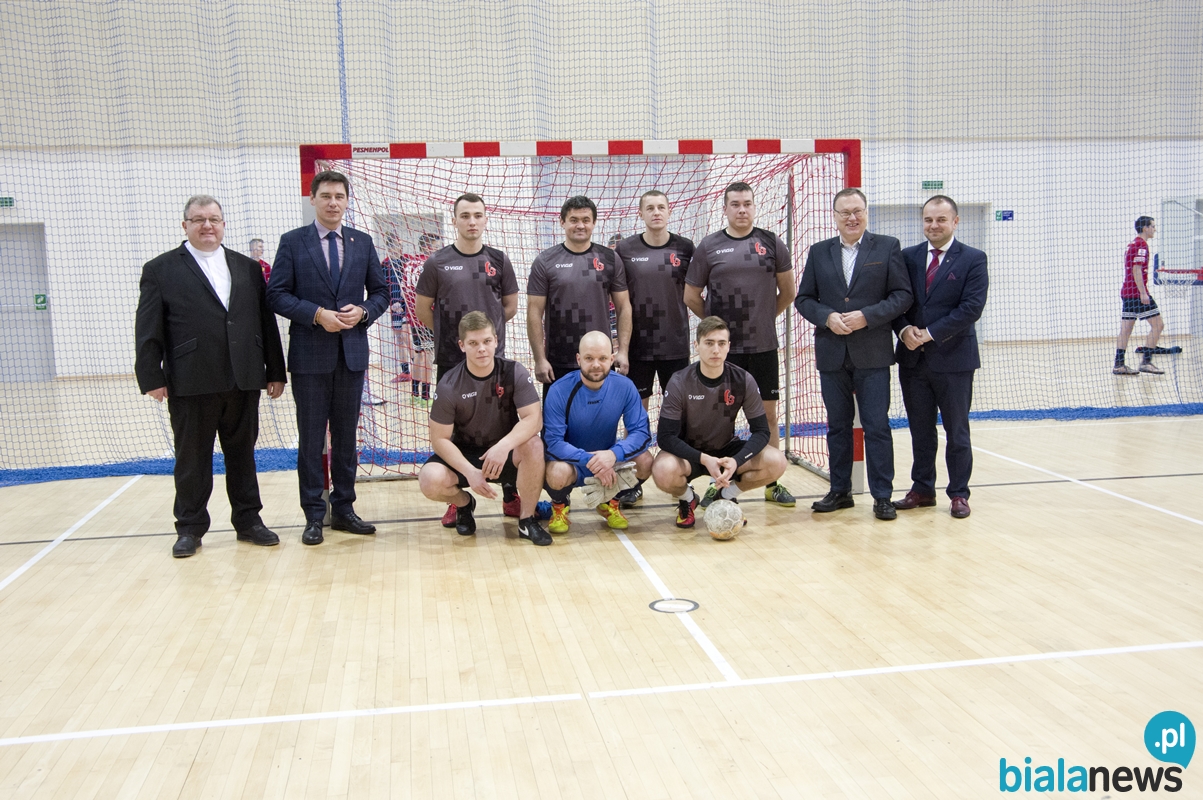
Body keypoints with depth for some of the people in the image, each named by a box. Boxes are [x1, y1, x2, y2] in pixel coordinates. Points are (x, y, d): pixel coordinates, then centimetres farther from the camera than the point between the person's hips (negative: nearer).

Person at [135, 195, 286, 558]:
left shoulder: (248, 268, 13)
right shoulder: (161, 270, 3)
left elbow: (266, 322, 10)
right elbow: (148, 331, -1)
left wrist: (275, 372, 6)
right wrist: (152, 377, -8)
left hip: (243, 380, 3)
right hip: (191, 384, -3)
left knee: (243, 454, 11)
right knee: (192, 458, 7)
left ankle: (248, 520, 22)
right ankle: (190, 528, 19)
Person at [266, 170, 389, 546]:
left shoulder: (362, 242, 10)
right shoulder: (292, 242, 1)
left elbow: (380, 291, 12)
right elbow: (277, 295, -4)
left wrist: (363, 311, -8)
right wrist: (317, 314, -17)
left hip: (352, 352, 3)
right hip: (310, 353, -3)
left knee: (346, 435, 10)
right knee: (311, 438, 3)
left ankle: (343, 508, 20)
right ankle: (314, 516, 11)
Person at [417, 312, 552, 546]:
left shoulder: (514, 373, -12)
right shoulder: (449, 386, -14)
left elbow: (534, 418, -19)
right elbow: (440, 439, -12)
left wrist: (504, 446, -36)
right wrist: (470, 472, -25)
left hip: (504, 453, 0)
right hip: (465, 454, 0)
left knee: (533, 444, -33)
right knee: (430, 480, -29)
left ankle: (528, 520, -13)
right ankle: (463, 503, 10)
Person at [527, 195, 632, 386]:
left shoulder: (610, 259, 5)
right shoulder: (545, 261, 0)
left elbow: (623, 307, 6)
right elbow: (534, 313, -1)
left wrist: (623, 350, -2)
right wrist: (540, 359, -7)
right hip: (558, 364, -1)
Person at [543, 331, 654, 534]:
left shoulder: (624, 387, -11)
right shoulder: (560, 391, -19)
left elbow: (642, 432, -14)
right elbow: (553, 441, -22)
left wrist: (614, 454, -33)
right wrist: (589, 460, -35)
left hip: (608, 460, 3)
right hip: (570, 463, -3)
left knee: (645, 461, -24)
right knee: (557, 473, -37)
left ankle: (611, 502, 9)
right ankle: (560, 505, 3)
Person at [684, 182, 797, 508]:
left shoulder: (771, 243, 3)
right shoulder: (708, 246, 1)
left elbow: (788, 291, 12)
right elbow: (691, 297, 7)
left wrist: (766, 317, 10)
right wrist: (717, 321, 8)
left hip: (764, 345, 1)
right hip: (723, 347, -1)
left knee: (768, 414, 7)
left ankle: (773, 483, 17)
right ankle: (718, 483, 15)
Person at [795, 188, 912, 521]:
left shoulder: (887, 247, 4)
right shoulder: (819, 252, 10)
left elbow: (902, 295, -2)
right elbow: (803, 299, 8)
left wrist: (867, 316, -14)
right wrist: (827, 317, -11)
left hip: (873, 354, -3)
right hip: (832, 355, 3)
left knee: (877, 427, -2)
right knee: (837, 426, 11)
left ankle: (882, 496, 6)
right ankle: (840, 491, 21)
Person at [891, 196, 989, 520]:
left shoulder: (973, 259, -3)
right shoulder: (908, 257, 8)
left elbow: (971, 307, -12)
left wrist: (931, 333, -17)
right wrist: (904, 329, -12)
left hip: (953, 359, -3)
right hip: (913, 359, 4)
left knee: (957, 431, 6)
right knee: (920, 430, 11)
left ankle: (959, 494, 16)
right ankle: (922, 489, 22)